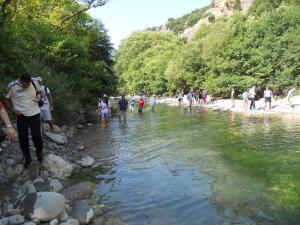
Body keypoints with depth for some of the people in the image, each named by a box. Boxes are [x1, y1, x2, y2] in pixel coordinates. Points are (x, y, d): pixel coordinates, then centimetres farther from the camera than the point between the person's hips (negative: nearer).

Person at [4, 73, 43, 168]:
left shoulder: (34, 83, -9)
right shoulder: (12, 86, -13)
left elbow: (39, 91, 13)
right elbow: (6, 99, 0)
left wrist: (38, 96, -9)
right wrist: (13, 110, -8)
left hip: (34, 113, 0)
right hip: (21, 115, 0)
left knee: (37, 136, -4)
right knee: (23, 138, 5)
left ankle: (39, 152, 24)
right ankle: (27, 158, 23)